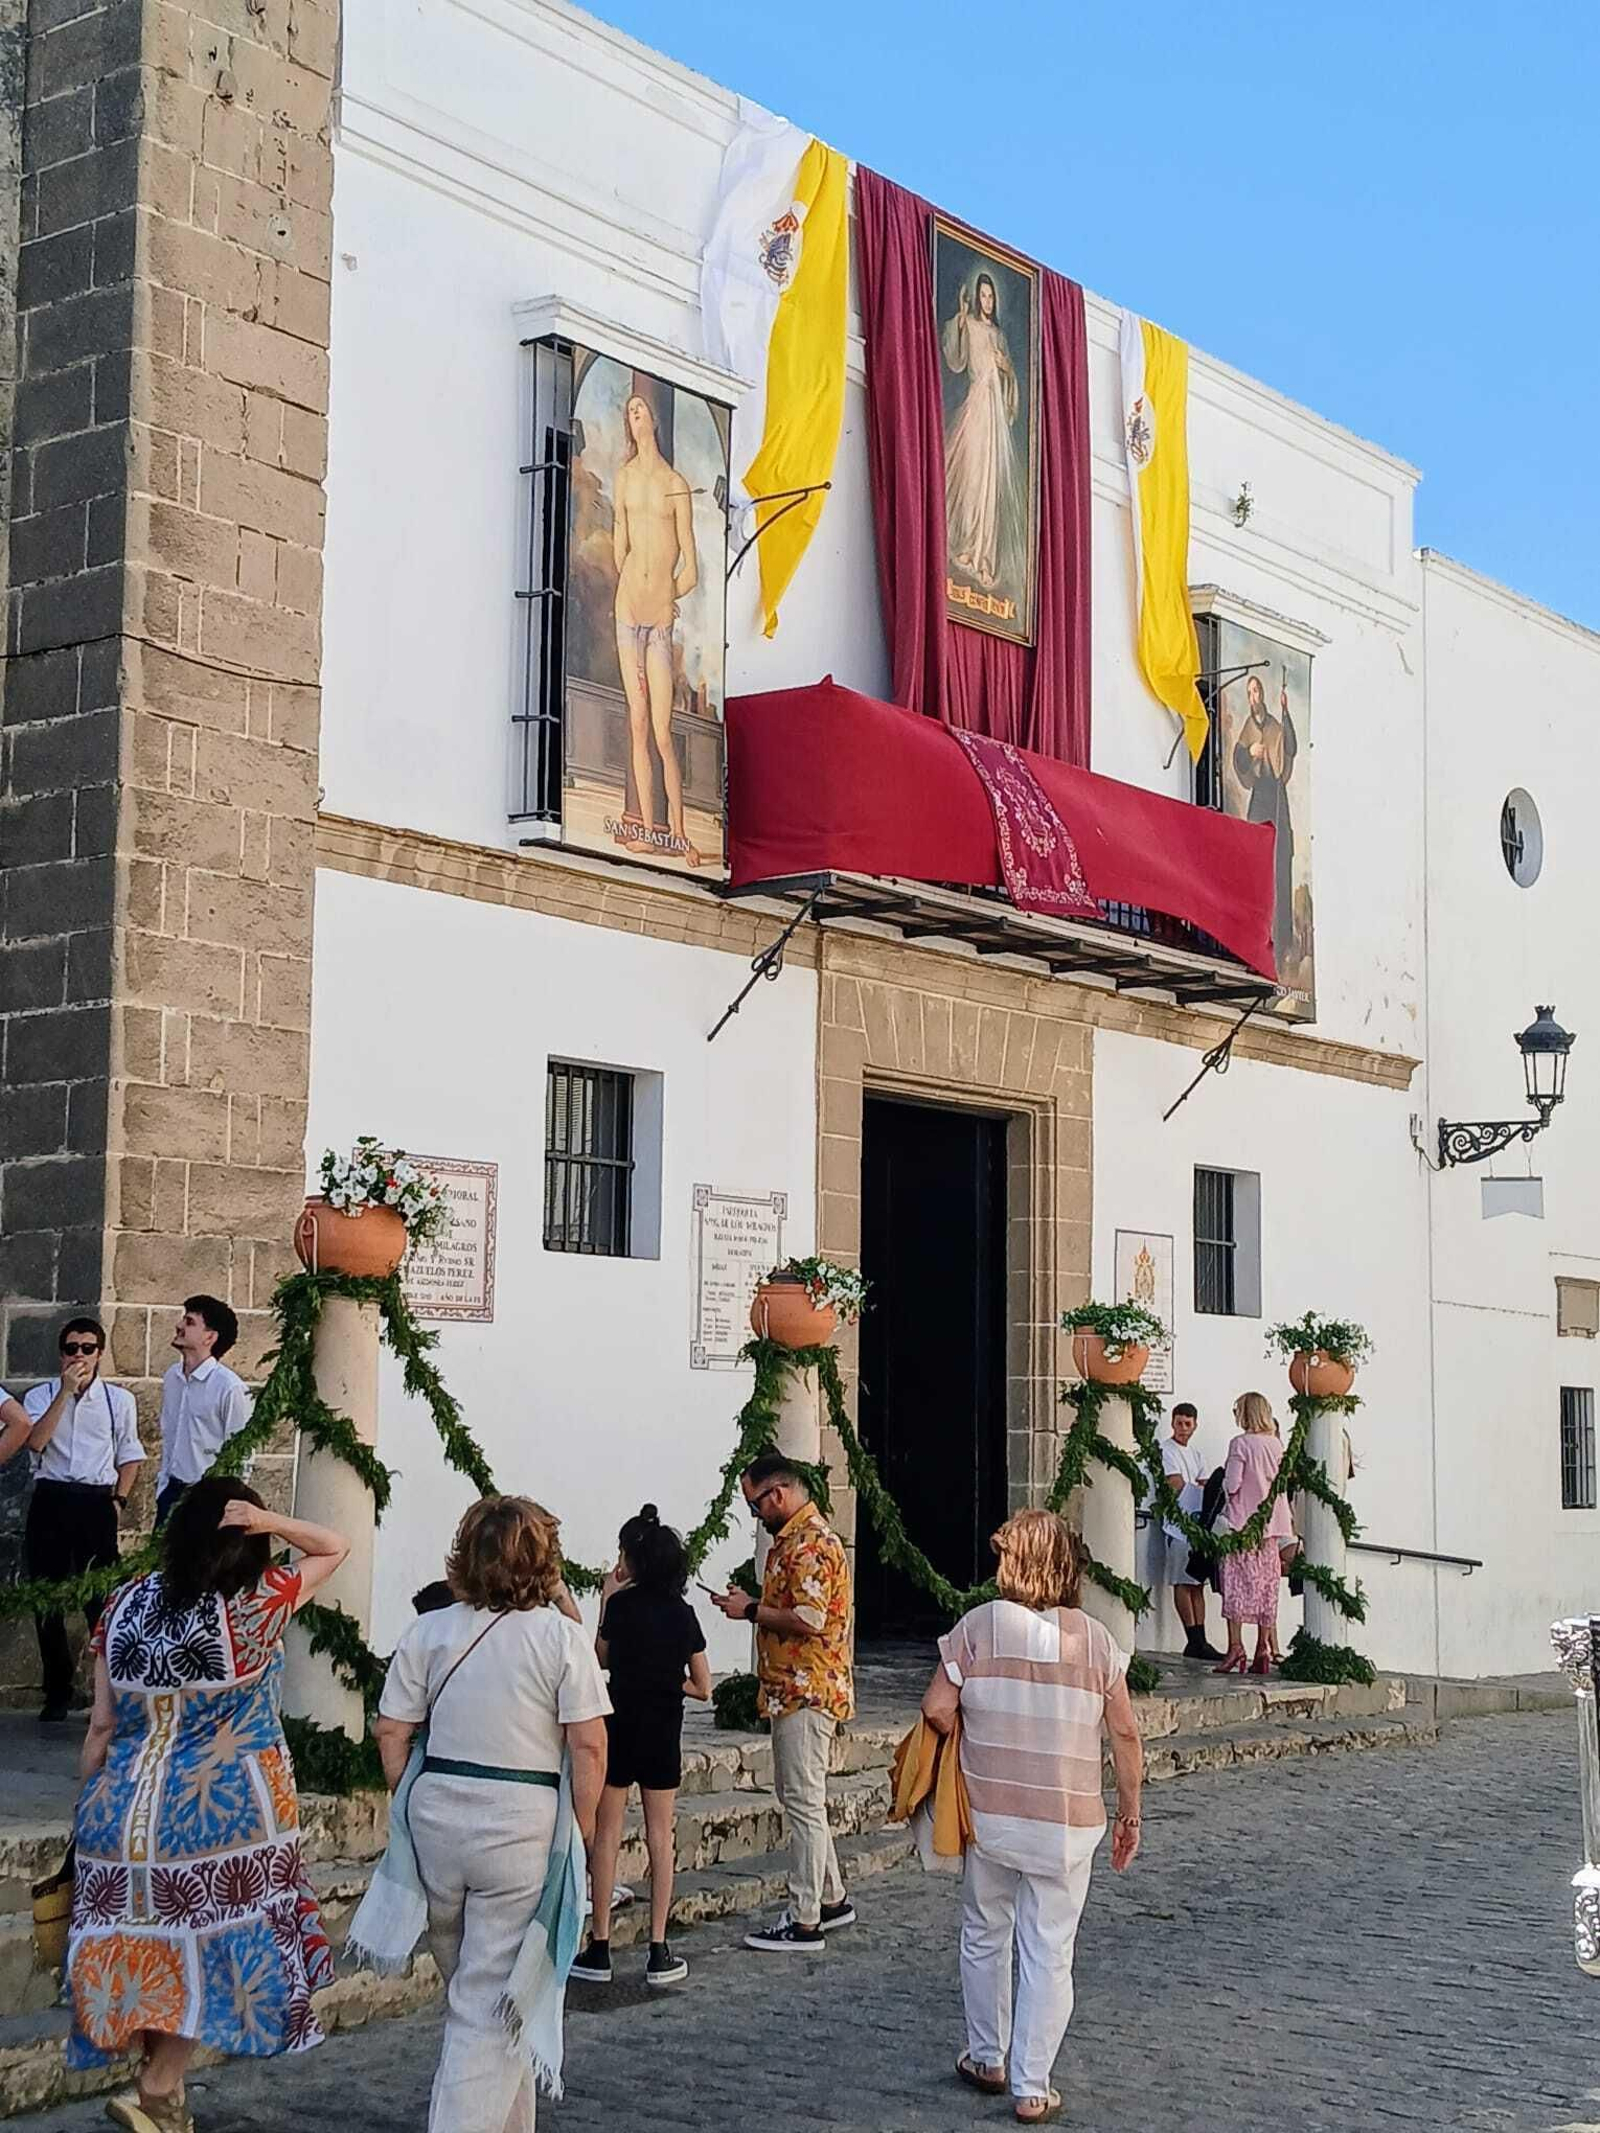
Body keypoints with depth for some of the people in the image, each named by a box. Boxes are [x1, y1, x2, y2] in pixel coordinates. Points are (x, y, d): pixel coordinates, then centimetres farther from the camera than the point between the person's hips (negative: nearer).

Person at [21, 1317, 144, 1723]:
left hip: (96, 1503, -1)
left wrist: (118, 1500, 1)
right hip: (50, 1501, 1)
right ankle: (57, 1693, 17)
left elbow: (129, 1457, 14)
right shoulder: (41, 1396, 5)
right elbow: (35, 1441, -14)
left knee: (102, 1598, -5)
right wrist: (66, 1392, -16)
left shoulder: (119, 1399, 6)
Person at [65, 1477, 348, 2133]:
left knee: (150, 1946, 14)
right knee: (217, 1946, 7)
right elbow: (335, 1547, 2)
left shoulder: (125, 1604, 1)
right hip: (226, 1808, -5)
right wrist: (272, 1523, -11)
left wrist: (93, 1808, 14)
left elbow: (102, 1726, 4)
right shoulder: (255, 1605, -10)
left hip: (129, 1804, 5)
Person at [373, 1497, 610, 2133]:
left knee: (468, 1984, 20)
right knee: (490, 2002, 2)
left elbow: (390, 1733, 2)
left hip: (436, 1814, 4)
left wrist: (411, 1806, 14)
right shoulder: (562, 1636, -6)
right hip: (524, 1822, -4)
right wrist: (581, 1831, 0)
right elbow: (588, 1746, -10)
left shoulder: (428, 1631, 2)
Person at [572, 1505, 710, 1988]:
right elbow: (703, 1688, 3)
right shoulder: (683, 1613, 1)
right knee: (660, 1836, 7)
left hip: (621, 1726, -2)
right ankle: (659, 1953, 7)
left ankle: (600, 1948, 8)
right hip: (664, 1732, 3)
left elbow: (602, 1658, 8)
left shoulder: (623, 1602, -8)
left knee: (607, 1833, 5)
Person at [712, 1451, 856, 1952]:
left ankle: (804, 1922, -1)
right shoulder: (792, 1539, 16)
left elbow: (809, 1620, -26)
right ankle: (831, 1900, 27)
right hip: (793, 1690, 11)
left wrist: (752, 1611, -15)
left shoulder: (812, 1543, -18)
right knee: (798, 1798, 17)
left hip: (807, 1693, -11)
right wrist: (750, 1603, 9)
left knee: (804, 1803, -6)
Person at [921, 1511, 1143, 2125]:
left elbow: (936, 1710, -12)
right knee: (1048, 1953, 7)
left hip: (989, 1815, 0)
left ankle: (987, 2059, 33)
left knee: (985, 1937, 20)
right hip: (1067, 1823, 0)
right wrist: (1129, 1815, 8)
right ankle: (1031, 2089, 10)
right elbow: (1125, 1735, -2)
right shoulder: (1095, 1638, -4)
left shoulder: (979, 1625, -9)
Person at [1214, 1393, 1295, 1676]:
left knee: (1237, 1583, -2)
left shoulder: (1241, 1443, -10)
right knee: (1267, 1588, 7)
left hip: (1244, 1524, -6)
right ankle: (1263, 1650, 8)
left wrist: (1223, 1480, 7)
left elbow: (1232, 1485, -13)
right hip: (1272, 1525, 6)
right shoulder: (1276, 1444, 7)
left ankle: (1235, 1646, -10)